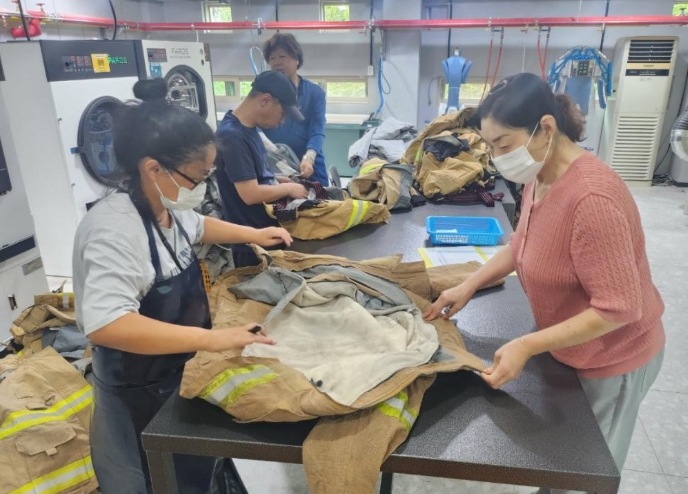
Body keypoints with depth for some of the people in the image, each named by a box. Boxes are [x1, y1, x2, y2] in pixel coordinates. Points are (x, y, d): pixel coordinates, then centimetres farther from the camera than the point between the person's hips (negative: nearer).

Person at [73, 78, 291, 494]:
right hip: (140, 392, -8)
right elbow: (105, 326, -44)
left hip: (182, 370, 8)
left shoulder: (166, 207, -4)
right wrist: (212, 339, -46)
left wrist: (253, 235, 9)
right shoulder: (114, 231, -32)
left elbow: (197, 227, 20)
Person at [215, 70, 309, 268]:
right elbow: (250, 194, -27)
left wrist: (278, 181, 5)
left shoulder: (248, 129, 5)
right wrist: (288, 189, -14)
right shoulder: (232, 136, -24)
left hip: (267, 230, 9)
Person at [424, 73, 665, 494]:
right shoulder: (541, 176, -7)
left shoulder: (591, 197, -35)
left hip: (610, 358, -7)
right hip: (570, 345, 7)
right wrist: (469, 286, -2)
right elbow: (522, 244, 7)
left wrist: (527, 346, -31)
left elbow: (618, 307, -31)